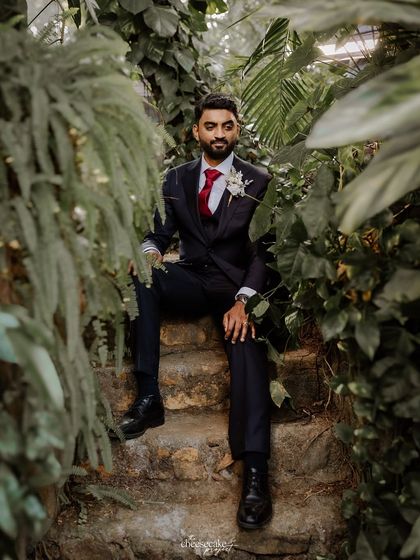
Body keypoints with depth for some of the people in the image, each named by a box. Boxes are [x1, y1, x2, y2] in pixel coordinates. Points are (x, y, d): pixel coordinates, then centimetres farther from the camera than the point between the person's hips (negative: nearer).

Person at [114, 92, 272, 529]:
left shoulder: (258, 182, 0)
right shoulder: (176, 179, 11)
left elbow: (263, 250, -7)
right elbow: (160, 232, 10)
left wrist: (244, 300, -23)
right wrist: (150, 251, -17)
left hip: (236, 285, -3)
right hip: (190, 280, 3)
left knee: (247, 349, -31)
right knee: (140, 276, -28)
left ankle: (255, 475, -36)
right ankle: (148, 396, -28)